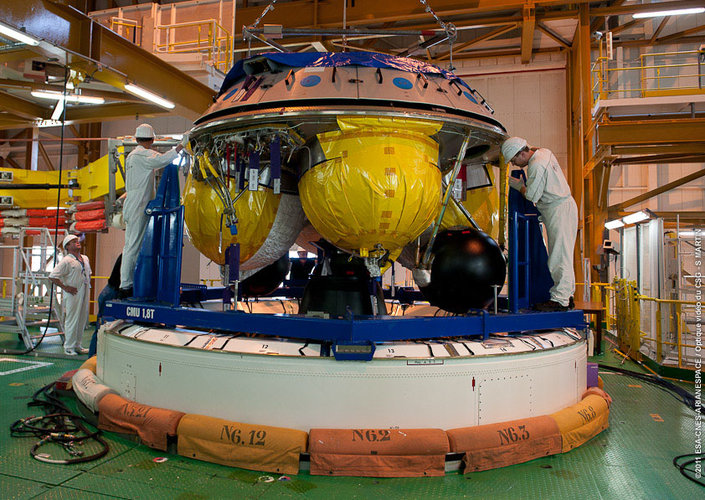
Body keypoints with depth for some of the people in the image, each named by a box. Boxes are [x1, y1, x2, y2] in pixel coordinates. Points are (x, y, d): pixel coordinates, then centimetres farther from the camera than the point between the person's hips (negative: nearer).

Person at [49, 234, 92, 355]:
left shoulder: (85, 259, 12)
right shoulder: (66, 261, -11)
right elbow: (52, 276, -14)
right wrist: (65, 287, -15)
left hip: (84, 293, 7)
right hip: (73, 295, -7)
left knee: (82, 320, 12)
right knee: (72, 320, -2)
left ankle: (77, 345, 23)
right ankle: (69, 347, 9)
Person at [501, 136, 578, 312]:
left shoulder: (536, 166, -20)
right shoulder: (544, 152, 8)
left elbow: (531, 196, -16)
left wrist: (519, 185, 1)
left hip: (559, 210, -10)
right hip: (563, 205, 10)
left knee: (559, 256, -8)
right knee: (562, 254, 14)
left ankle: (560, 300, -5)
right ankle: (567, 295, 21)